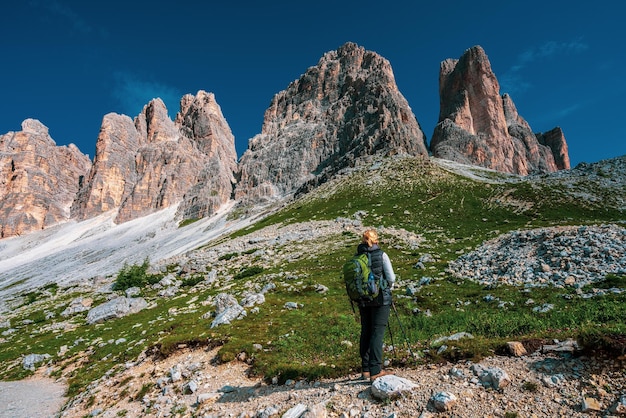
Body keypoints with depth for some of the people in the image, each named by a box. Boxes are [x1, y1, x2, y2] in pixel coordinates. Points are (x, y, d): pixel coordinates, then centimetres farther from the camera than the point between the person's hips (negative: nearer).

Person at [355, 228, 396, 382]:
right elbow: (391, 278, -8)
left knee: (366, 332, 14)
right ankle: (375, 371, 0)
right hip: (381, 299, -3)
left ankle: (365, 370, 22)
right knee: (377, 333, 0)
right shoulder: (381, 255, -8)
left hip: (363, 300, 4)